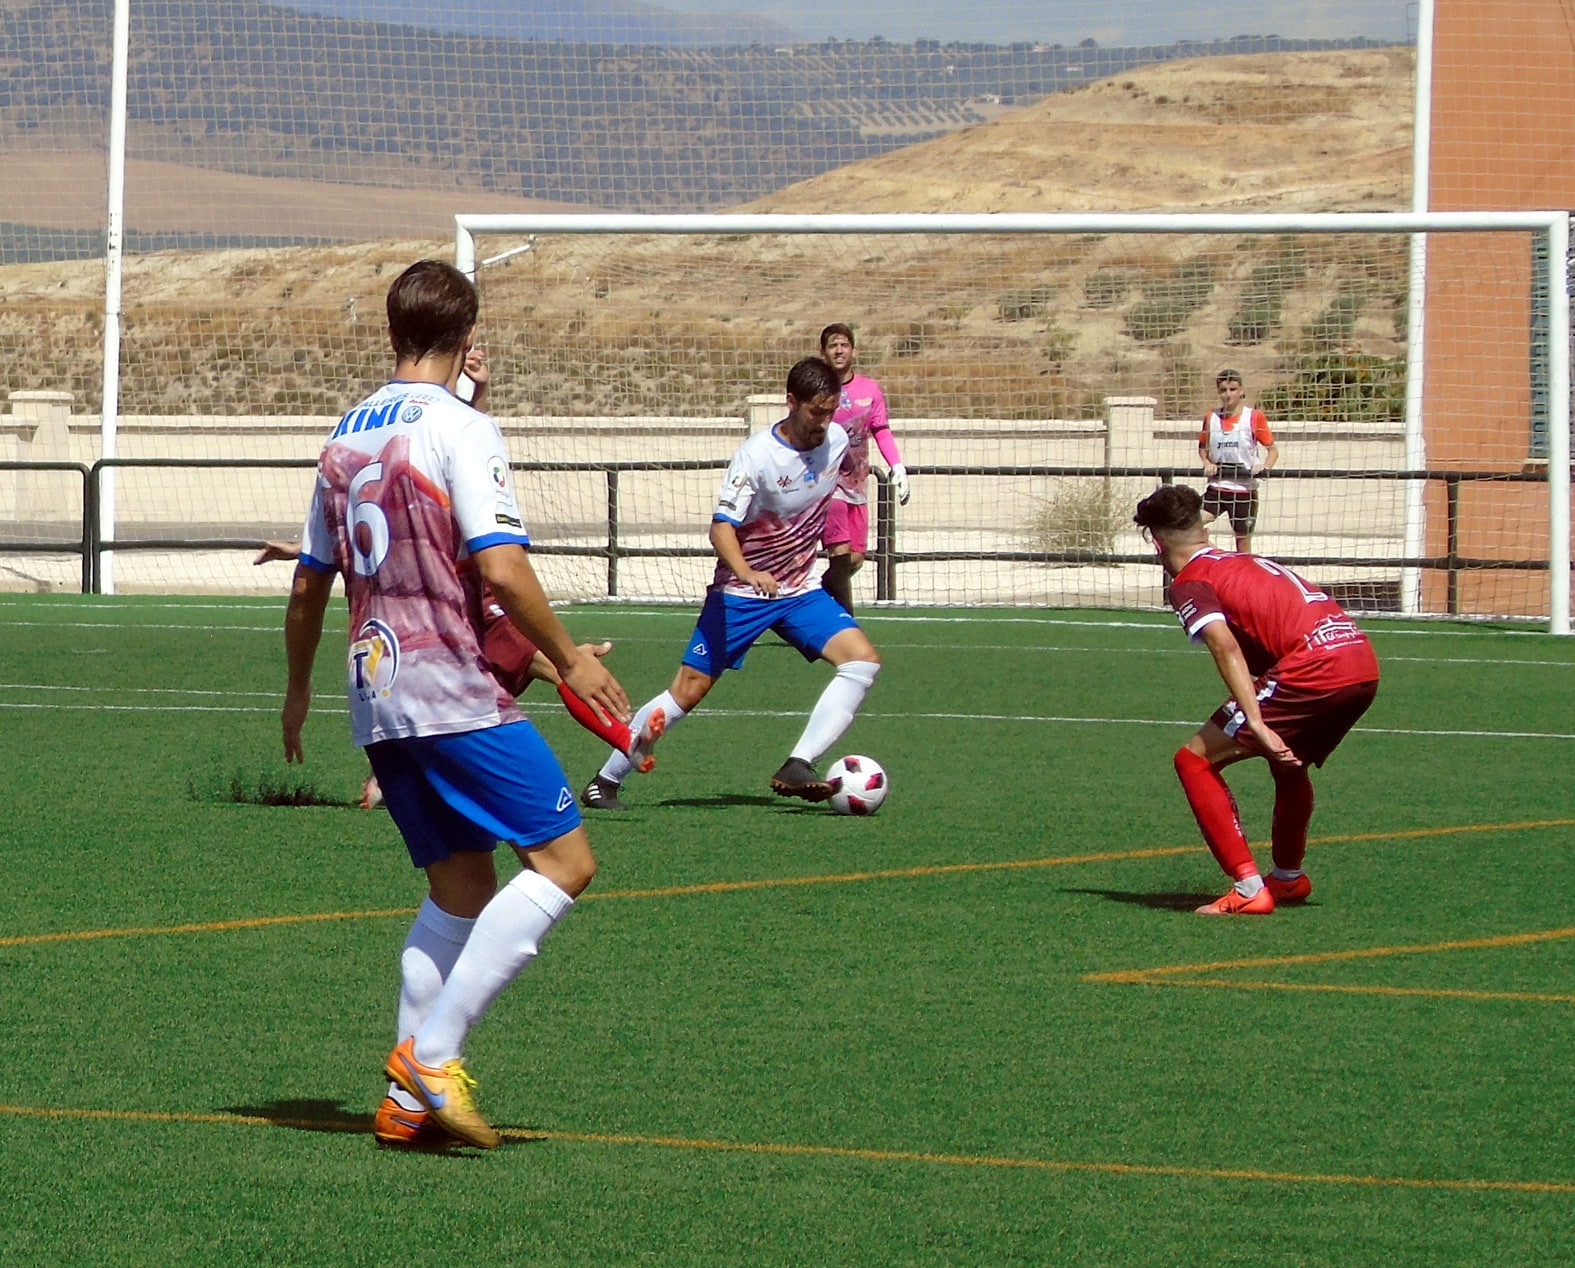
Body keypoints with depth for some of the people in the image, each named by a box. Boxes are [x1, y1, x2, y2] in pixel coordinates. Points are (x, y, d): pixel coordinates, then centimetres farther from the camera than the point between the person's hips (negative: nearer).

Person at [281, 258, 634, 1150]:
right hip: (455, 689, -8)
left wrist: (298, 690, 34)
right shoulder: (460, 428, -9)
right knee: (564, 861, -5)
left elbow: (310, 583, 20)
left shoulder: (346, 437, 14)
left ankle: (409, 1100, 7)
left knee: (462, 889, 15)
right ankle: (433, 1054, -13)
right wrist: (569, 659, -7)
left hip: (377, 698, 8)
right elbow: (502, 571, -19)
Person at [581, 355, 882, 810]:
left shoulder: (837, 441, -3)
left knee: (863, 660, -18)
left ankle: (796, 770, -24)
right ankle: (605, 781, 8)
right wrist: (745, 572, -48)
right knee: (688, 691, -7)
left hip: (800, 589, 5)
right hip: (740, 594, -5)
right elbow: (721, 527, -30)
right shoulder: (756, 455, -21)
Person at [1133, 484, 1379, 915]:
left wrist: (1256, 724, -22)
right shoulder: (1249, 563, 29)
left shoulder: (1189, 583, 4)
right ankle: (1289, 878, 48)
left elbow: (1225, 646, -13)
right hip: (1364, 658, 8)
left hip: (1314, 665, -8)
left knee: (1195, 760, 1)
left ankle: (1248, 888, -5)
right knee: (1288, 760, 35)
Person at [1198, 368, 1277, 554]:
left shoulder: (1254, 417, -4)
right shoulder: (1211, 417, 5)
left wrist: (1265, 466, -21)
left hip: (1244, 488, -2)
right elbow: (1202, 447, 19)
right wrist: (1207, 463, -2)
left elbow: (1273, 449, 0)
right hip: (1216, 488, 2)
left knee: (1243, 544, 8)